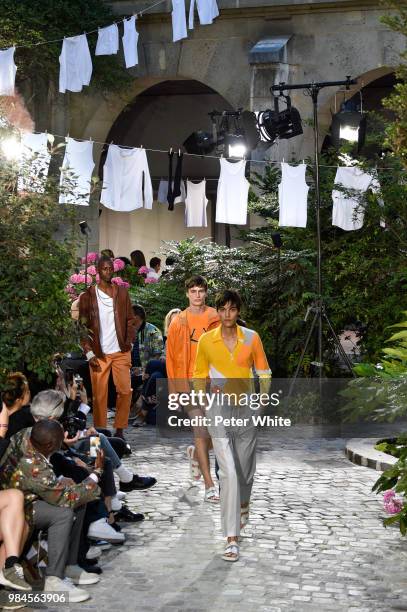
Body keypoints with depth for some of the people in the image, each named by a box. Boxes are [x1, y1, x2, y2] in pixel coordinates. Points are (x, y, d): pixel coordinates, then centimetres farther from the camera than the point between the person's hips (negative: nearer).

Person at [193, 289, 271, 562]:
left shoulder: (252, 338, 0)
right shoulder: (206, 340, -1)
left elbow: (263, 371, 9)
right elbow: (200, 375, 11)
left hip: (246, 409, 2)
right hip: (220, 411, -2)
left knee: (246, 468, 15)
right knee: (229, 472, -12)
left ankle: (243, 505, 50)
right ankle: (232, 539, -11)